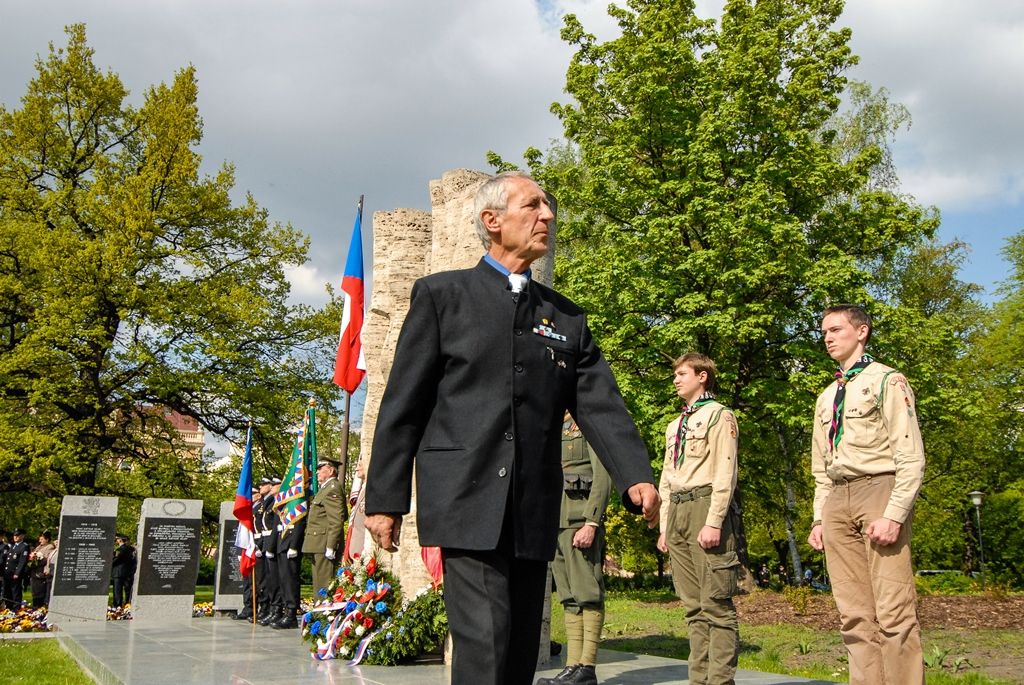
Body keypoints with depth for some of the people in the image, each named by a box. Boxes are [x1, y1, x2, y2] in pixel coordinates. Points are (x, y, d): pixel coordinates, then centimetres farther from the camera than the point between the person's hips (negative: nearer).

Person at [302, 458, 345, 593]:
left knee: (324, 586, -10)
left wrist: (330, 547, -23)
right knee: (319, 584, 12)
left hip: (325, 546, -11)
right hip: (320, 547, 11)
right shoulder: (326, 488, 23)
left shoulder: (333, 488, -12)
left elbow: (337, 521, -20)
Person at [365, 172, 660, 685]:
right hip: (468, 502, -4)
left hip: (534, 510, 5)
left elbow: (600, 405, 5)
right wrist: (385, 499, -3)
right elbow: (403, 405, 2)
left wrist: (635, 475, -12)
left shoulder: (567, 317, 16)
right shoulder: (442, 295, 5)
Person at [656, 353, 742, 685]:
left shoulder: (719, 415, 0)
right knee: (693, 606, 8)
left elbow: (725, 473, -10)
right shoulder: (674, 426, 24)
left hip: (705, 507, -8)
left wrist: (714, 522, -18)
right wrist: (665, 526, 17)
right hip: (678, 512, 8)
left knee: (716, 604, -8)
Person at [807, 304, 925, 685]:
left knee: (893, 610, -10)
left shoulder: (886, 381, 0)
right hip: (837, 500, 7)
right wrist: (820, 518, 14)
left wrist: (894, 515, -16)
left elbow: (911, 457, -8)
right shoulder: (826, 398, 21)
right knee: (854, 612, 4)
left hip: (879, 490, -6)